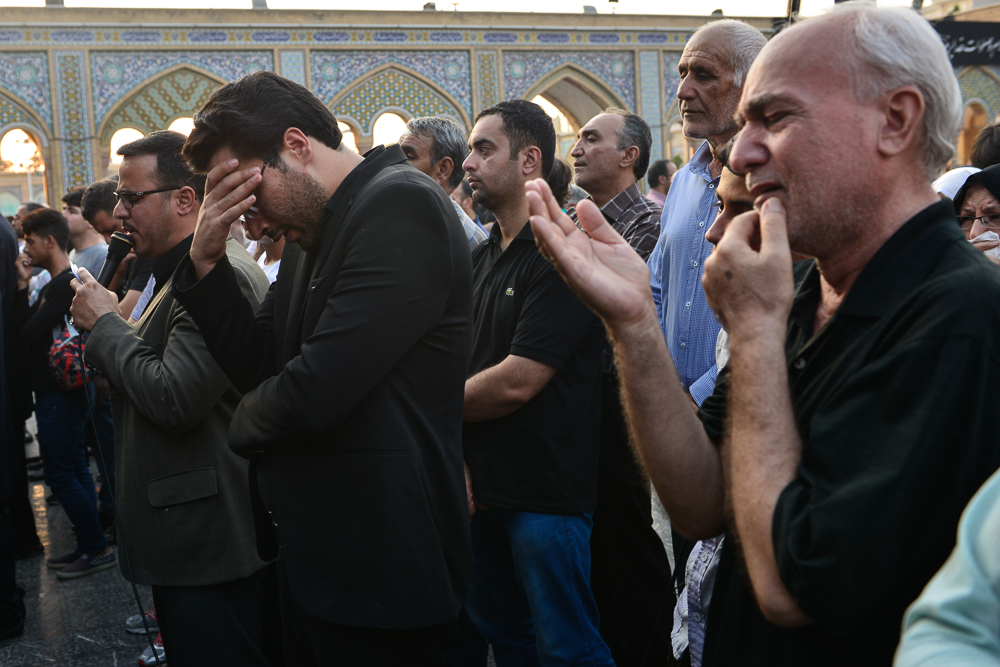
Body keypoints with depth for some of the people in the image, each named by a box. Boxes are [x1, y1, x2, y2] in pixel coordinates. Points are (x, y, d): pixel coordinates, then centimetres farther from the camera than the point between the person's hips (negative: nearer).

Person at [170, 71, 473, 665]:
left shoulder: (402, 205, -20)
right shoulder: (315, 228, 11)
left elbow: (313, 394, -25)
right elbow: (258, 366, 12)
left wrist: (245, 424, -3)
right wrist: (207, 262, -2)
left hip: (379, 569, -9)